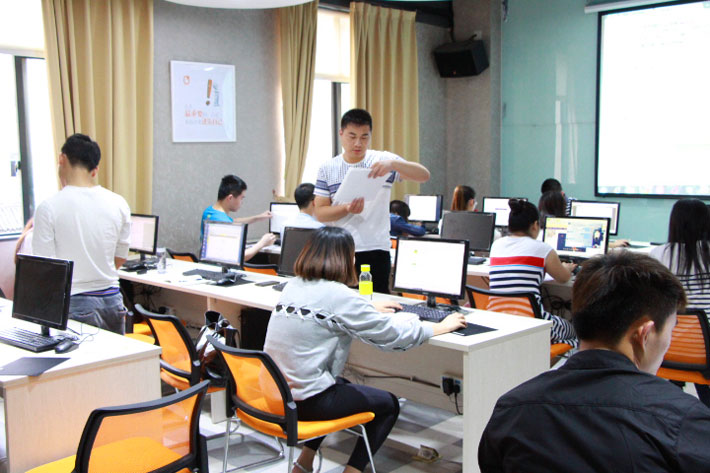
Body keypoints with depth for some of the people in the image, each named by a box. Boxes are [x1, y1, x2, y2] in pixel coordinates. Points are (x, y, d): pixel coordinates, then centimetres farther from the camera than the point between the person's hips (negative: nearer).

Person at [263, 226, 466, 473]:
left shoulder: (294, 286, 5)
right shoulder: (338, 295, -17)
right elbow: (392, 334, -13)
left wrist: (370, 308, 35)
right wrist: (442, 326, 1)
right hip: (304, 402, -8)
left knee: (345, 387, 33)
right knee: (388, 405, 12)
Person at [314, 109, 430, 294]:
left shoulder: (383, 160, 1)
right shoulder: (328, 169, 6)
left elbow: (424, 176, -11)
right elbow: (320, 213, 3)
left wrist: (393, 164, -28)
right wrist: (347, 209, -17)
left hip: (376, 252, -1)